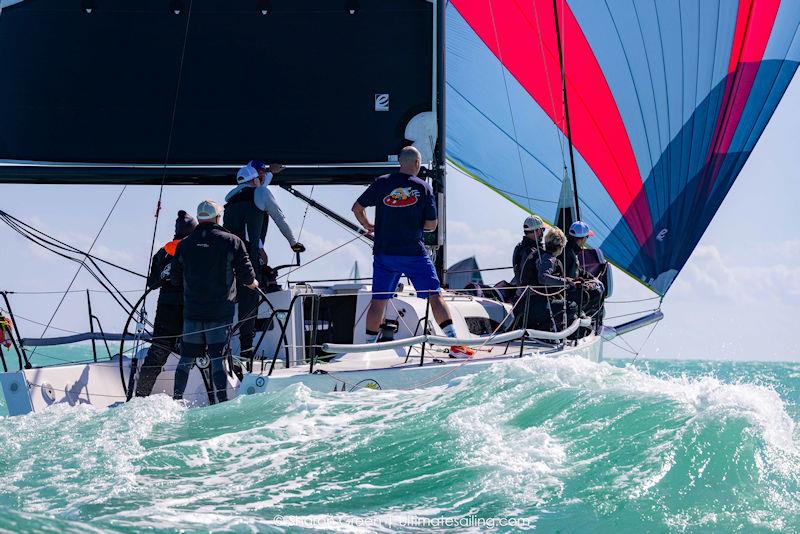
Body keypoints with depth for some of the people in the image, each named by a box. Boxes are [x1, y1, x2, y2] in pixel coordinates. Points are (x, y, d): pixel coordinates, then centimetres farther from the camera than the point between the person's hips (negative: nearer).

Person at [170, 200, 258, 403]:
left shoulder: (184, 244, 3)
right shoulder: (232, 241, -5)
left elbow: (175, 279, 9)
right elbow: (247, 277, -4)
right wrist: (254, 284, 18)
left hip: (192, 310, 2)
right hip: (221, 311, -2)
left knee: (187, 357, 10)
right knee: (217, 357, -2)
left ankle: (177, 399, 12)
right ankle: (223, 401, -7)